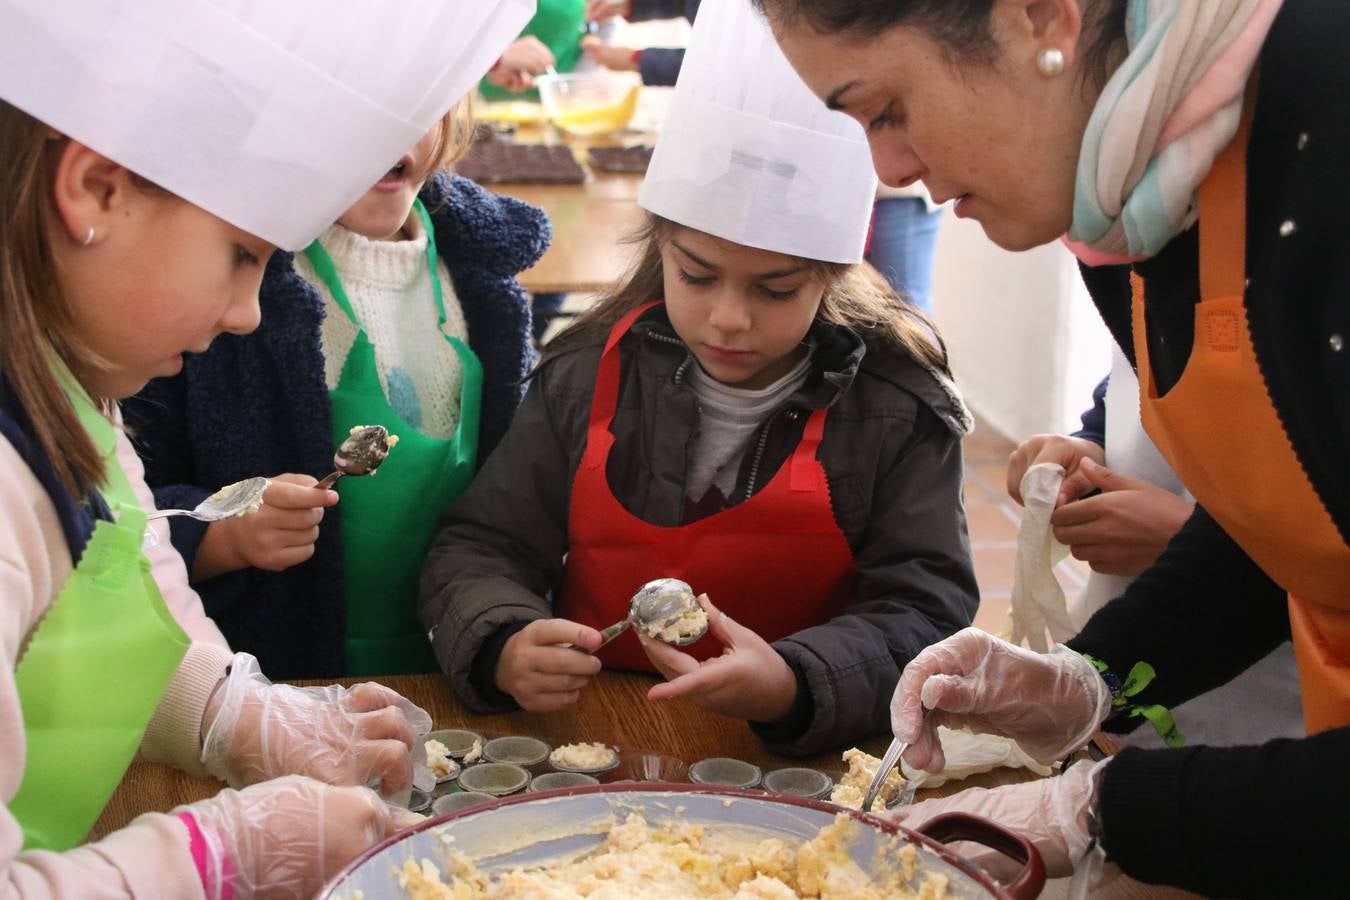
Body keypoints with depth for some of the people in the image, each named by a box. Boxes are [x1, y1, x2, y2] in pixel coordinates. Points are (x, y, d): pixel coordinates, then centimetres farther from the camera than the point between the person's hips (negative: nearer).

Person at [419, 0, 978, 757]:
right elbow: (481, 549, 4)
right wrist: (504, 649, -19)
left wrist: (794, 686, -29)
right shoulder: (585, 377, -1)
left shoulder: (899, 408, -6)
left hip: (801, 760, -1)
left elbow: (923, 610, -9)